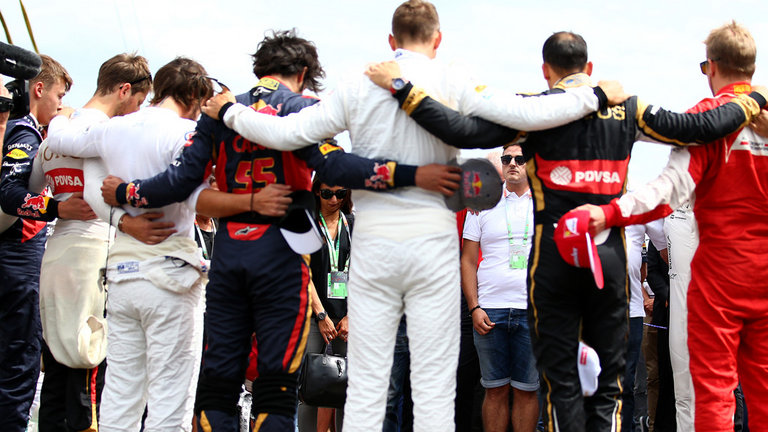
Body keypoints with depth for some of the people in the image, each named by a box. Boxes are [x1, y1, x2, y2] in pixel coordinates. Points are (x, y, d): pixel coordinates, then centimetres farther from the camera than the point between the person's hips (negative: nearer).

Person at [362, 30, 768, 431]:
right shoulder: (626, 110, 5)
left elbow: (465, 132, -15)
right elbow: (699, 127, 5)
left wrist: (402, 88, -13)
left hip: (554, 256, -2)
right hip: (610, 255, 2)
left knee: (561, 379, 6)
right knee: (608, 379, 9)